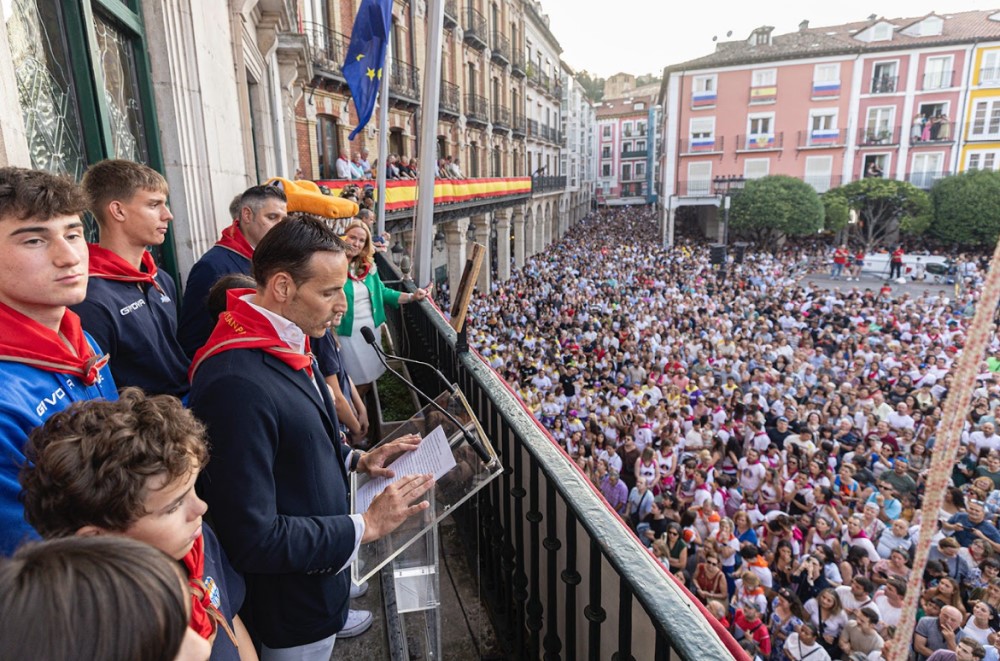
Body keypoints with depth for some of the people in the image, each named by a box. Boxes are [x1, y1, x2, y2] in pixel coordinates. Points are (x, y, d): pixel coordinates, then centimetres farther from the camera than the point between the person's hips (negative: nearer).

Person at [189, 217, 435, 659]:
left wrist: (355, 460, -1)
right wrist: (365, 526, -24)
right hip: (289, 606, -8)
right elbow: (254, 539, -31)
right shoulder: (237, 383, -33)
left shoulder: (287, 343, -2)